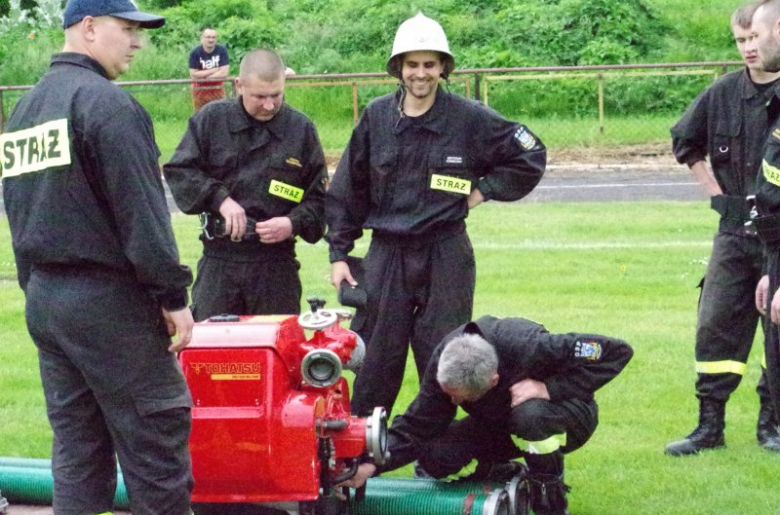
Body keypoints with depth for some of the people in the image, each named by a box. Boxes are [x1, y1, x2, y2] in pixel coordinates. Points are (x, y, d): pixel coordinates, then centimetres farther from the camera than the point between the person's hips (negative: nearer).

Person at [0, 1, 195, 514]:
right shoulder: (108, 104, -13)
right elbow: (141, 214, -17)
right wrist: (173, 296, -13)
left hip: (42, 299, 9)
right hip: (106, 299, -9)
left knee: (76, 450, 11)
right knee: (157, 438, -3)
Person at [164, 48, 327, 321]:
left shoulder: (301, 129, 4)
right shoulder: (211, 119, 2)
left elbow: (318, 197, 8)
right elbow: (178, 171, 1)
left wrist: (294, 224, -10)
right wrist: (220, 199, -13)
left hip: (276, 263, 0)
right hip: (219, 259, 0)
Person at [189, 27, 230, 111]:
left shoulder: (222, 50, -13)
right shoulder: (195, 53, -16)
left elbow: (224, 73, -18)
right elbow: (193, 75, -21)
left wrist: (204, 76, -17)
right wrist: (214, 70, -20)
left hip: (217, 89, 1)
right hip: (199, 90, -1)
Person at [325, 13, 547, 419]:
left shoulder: (469, 118, -3)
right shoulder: (377, 116, 2)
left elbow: (530, 156, 6)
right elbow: (347, 188, 8)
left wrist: (485, 189, -1)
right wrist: (339, 252, 5)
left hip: (446, 255, -1)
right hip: (386, 253, 1)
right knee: (376, 358, 3)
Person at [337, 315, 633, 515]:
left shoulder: (529, 348, -39)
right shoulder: (444, 361, -23)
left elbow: (616, 352, -33)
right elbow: (417, 427, -18)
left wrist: (549, 388, -38)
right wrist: (372, 465, -32)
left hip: (569, 416, -5)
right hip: (499, 423, 5)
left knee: (530, 415, -40)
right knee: (434, 456, -18)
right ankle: (499, 474, 13)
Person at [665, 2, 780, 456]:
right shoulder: (724, 93, 3)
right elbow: (685, 140, 19)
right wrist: (712, 186, 10)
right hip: (735, 231, 4)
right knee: (716, 324, 2)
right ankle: (710, 425, 9)